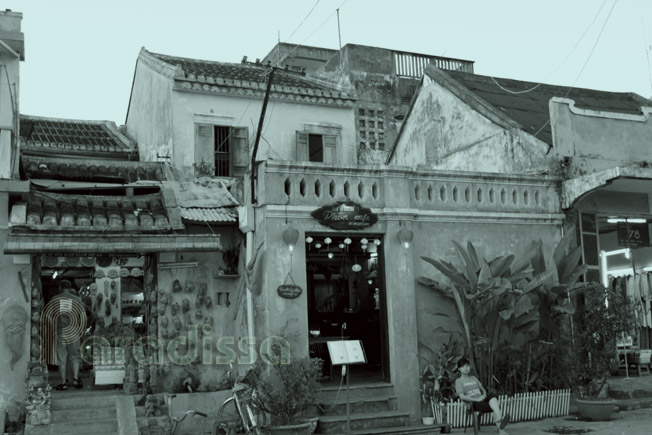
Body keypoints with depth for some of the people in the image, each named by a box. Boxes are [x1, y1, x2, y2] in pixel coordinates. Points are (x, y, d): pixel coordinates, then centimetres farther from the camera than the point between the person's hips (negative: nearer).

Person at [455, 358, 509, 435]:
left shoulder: (474, 378, 29)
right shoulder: (458, 381, 10)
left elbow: (483, 389, 24)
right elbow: (462, 396, -5)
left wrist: (484, 395, -3)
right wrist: (476, 399, -16)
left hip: (482, 399, 5)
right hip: (473, 403, -5)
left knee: (493, 396, -34)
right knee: (496, 407, -33)